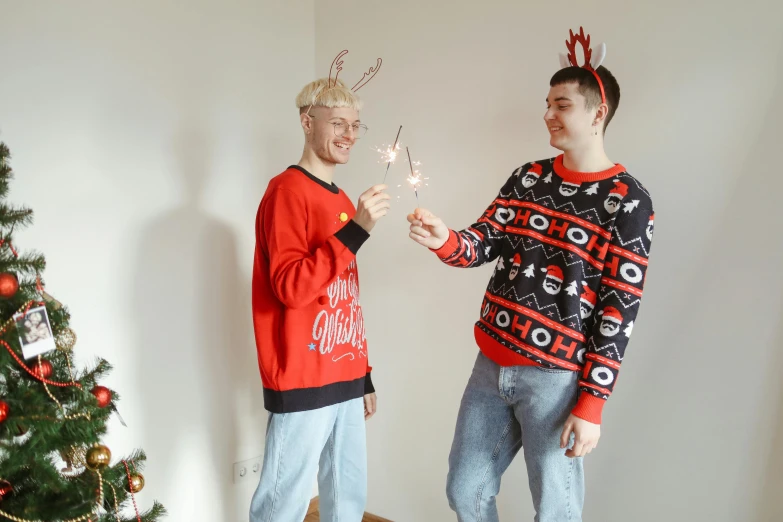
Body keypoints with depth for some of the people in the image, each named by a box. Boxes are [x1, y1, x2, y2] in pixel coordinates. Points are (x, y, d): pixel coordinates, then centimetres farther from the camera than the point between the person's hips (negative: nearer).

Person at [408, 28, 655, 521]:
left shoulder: (627, 201, -9)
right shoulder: (529, 178, 9)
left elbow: (620, 311, -11)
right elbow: (483, 243, 4)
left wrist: (591, 403, -12)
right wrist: (444, 239, -19)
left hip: (555, 377, -5)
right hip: (492, 363, 6)